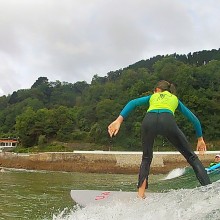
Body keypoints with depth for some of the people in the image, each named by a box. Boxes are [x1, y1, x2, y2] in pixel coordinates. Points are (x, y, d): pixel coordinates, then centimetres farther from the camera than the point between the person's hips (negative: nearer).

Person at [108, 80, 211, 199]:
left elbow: (133, 103, 18)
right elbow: (193, 119, 34)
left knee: (146, 158, 23)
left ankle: (141, 193, 10)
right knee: (191, 157, 11)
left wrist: (119, 120, 7)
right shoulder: (175, 99, 38)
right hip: (168, 121, -1)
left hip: (149, 120, 1)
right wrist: (200, 138, 42)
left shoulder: (152, 97, 37)